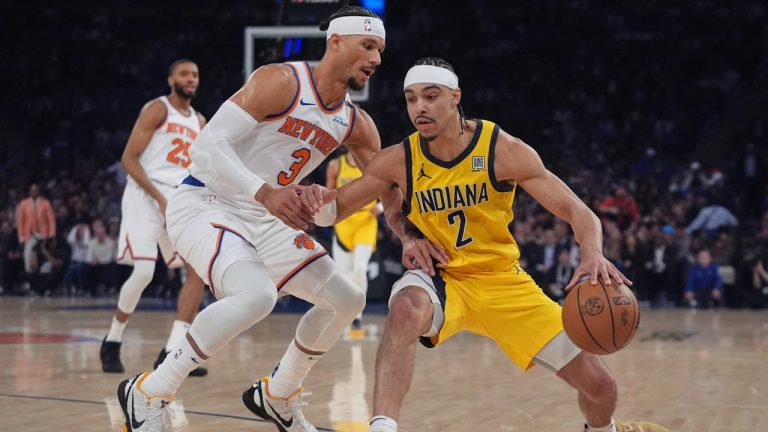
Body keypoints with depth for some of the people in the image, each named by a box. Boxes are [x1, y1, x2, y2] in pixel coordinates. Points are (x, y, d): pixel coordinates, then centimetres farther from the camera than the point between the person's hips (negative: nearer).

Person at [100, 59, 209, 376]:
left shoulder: (199, 122, 19)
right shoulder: (157, 109, -3)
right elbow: (129, 160, -9)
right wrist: (160, 198, -18)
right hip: (146, 195, -7)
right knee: (144, 271, -17)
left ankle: (171, 352, -9)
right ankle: (112, 342, 6)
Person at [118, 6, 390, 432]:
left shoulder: (356, 124, 6)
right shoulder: (280, 81, -17)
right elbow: (208, 145, -23)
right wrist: (265, 192, -36)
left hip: (261, 219, 9)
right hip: (203, 204, -8)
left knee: (346, 299, 7)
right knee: (256, 294, -34)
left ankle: (276, 397, 26)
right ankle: (148, 393, -17)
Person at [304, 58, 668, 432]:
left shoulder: (503, 150, -16)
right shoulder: (398, 160, -11)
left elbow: (578, 212, -17)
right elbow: (334, 212, -2)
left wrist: (593, 255, -39)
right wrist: (318, 202, -28)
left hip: (502, 280, 1)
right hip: (440, 278, 0)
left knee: (599, 386, 0)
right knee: (405, 309, -40)